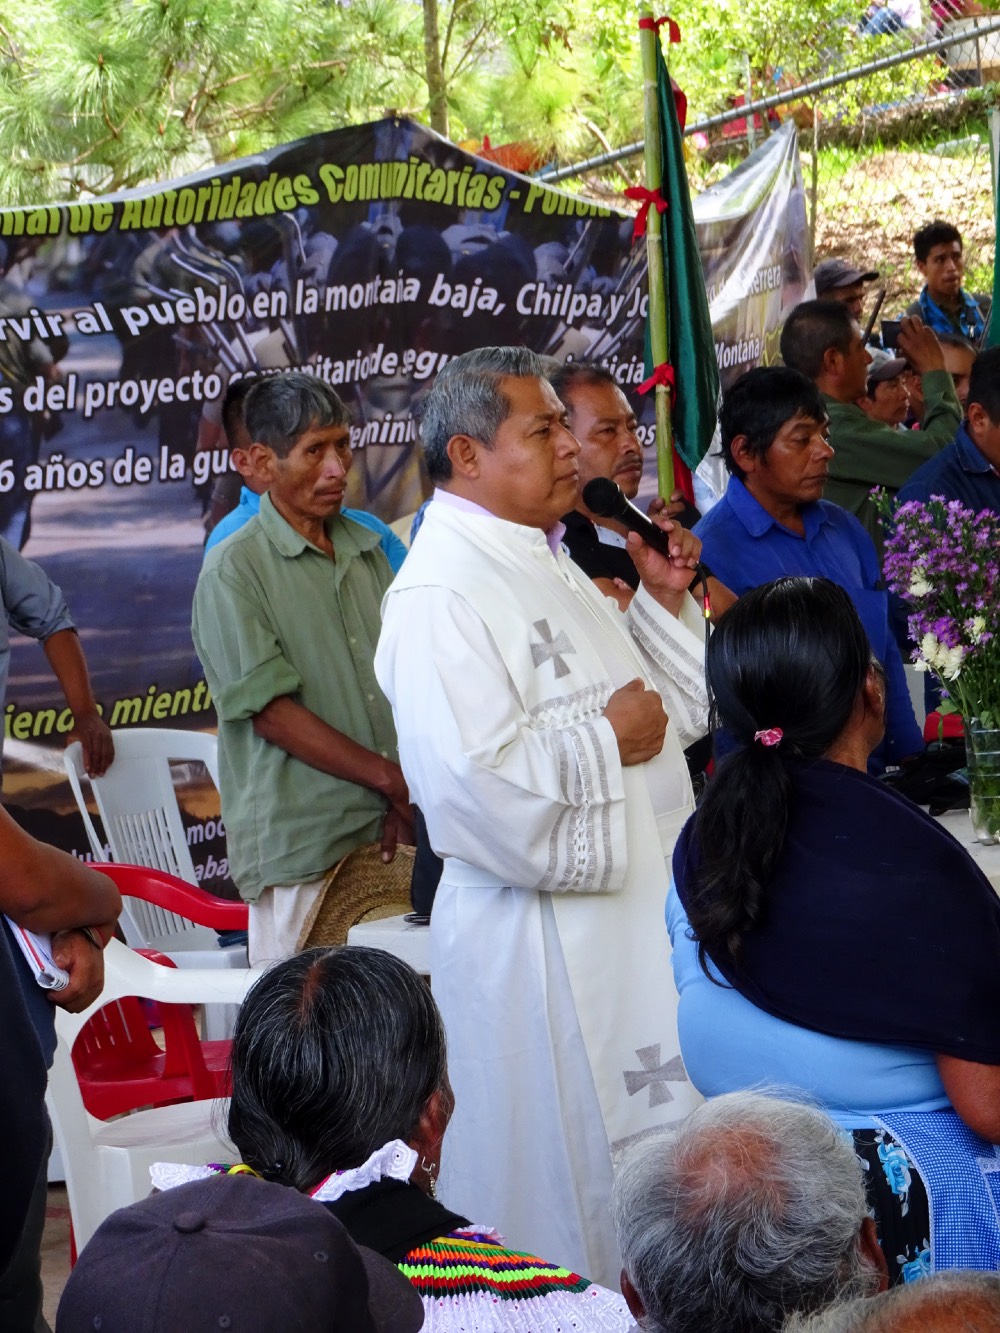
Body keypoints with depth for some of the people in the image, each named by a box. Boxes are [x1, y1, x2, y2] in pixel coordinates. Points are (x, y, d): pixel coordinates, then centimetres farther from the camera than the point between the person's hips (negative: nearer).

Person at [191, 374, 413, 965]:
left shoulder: (367, 549, 13)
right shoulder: (234, 571, -5)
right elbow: (271, 712, -11)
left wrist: (407, 801, -2)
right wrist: (390, 778, -8)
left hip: (389, 831, 5)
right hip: (303, 846, -5)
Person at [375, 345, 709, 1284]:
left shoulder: (545, 563, 14)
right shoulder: (440, 593, -18)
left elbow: (670, 710, 22)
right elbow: (475, 783, -30)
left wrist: (663, 601, 6)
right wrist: (608, 739, -17)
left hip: (630, 914, 10)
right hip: (540, 946, -10)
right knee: (563, 1176, 1)